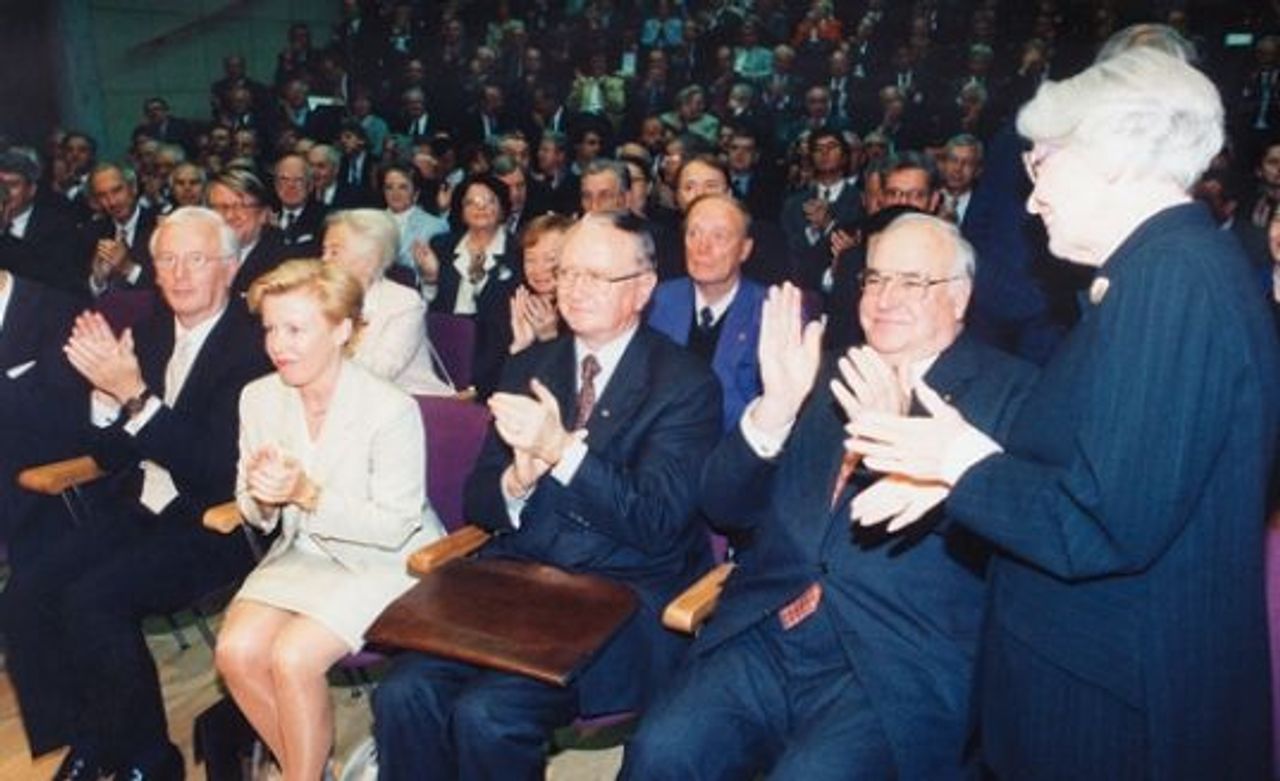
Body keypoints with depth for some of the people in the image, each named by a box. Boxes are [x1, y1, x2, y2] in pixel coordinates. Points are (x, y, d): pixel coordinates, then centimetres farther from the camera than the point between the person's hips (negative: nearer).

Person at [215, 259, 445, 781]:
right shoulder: (259, 397, -2)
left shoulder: (391, 409, -21)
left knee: (293, 656, -23)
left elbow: (395, 527, -17)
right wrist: (261, 497, -19)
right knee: (236, 650, -16)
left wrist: (307, 493, -28)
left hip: (384, 562, -6)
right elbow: (256, 517, 6)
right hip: (303, 552, 6)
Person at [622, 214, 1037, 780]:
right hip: (766, 638, 4)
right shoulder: (825, 375, 14)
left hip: (900, 668, -3)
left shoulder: (1009, 390, 3)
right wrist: (775, 405, -9)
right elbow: (725, 508, 8)